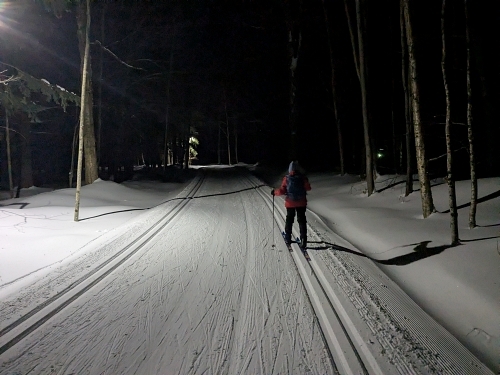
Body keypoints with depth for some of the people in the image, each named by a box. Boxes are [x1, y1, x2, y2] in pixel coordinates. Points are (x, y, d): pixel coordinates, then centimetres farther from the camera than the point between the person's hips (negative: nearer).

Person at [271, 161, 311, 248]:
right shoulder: (303, 178, -9)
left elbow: (282, 190, -10)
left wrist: (274, 192, 7)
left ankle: (288, 238, 24)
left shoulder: (286, 178, -10)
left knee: (289, 219, 16)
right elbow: (308, 188, 0)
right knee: (302, 220, 7)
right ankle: (303, 239, -1)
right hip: (301, 203, 0)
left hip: (290, 203, 0)